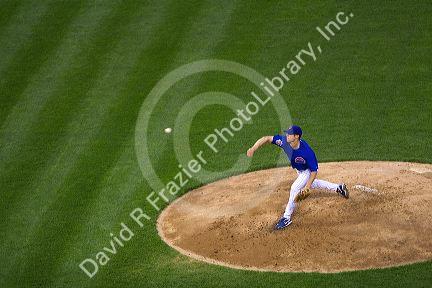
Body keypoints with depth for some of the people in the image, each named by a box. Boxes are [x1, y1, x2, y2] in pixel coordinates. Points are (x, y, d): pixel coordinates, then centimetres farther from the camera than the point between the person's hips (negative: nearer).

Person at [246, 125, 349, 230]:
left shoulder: (307, 152, -43)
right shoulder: (284, 141, -31)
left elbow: (314, 171, -32)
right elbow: (266, 138, -31)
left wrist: (307, 187, -36)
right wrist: (253, 148, -45)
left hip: (308, 170, -8)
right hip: (299, 170, 8)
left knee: (295, 188, -19)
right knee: (312, 184, 29)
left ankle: (287, 217, -5)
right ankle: (338, 187, 49)